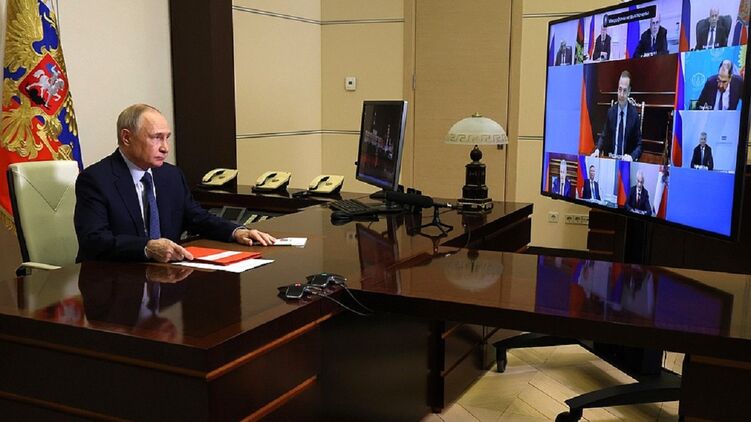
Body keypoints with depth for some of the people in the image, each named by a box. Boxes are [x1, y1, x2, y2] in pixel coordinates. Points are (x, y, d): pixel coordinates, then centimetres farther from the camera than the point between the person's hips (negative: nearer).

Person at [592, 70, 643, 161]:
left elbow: (639, 145, -1)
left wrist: (632, 156, -20)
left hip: (626, 160, -2)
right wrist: (597, 150, -9)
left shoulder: (634, 114, -3)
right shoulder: (610, 111, 6)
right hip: (610, 159, 2)